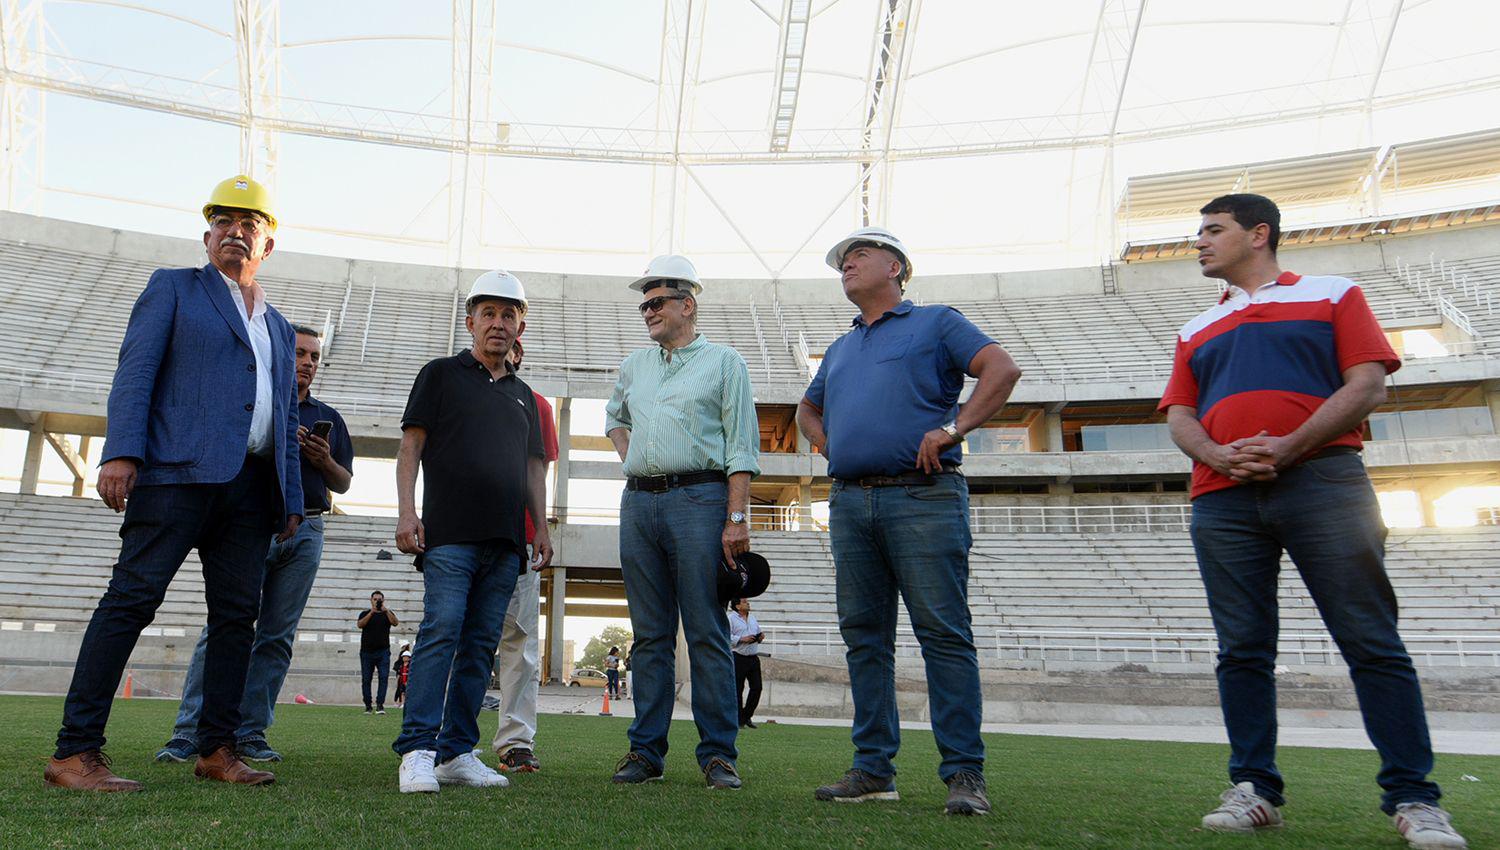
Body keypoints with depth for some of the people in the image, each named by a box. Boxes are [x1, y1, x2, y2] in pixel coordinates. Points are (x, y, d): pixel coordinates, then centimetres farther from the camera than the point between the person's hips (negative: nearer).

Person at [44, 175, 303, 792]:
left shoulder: (277, 326, 27)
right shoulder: (172, 287, 12)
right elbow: (135, 371, -1)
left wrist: (292, 499, 15)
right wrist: (121, 452, -15)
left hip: (252, 485, 6)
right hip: (179, 470, -5)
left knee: (237, 614, 3)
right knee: (131, 599, -9)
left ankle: (216, 749, 9)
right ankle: (74, 752, -7)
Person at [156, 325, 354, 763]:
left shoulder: (329, 418, 20)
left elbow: (343, 484, 19)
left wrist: (325, 461, -2)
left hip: (305, 532, 3)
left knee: (277, 636, 2)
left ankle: (250, 732, 6)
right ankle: (188, 731, -7)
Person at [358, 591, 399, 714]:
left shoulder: (387, 613, 9)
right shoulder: (365, 613, 10)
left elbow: (395, 623, -10)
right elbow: (360, 625, -10)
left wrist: (386, 610, -23)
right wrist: (371, 612, -21)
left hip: (383, 652, -1)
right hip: (367, 652, 1)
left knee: (384, 677, -12)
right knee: (366, 679, 3)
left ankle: (380, 705, -14)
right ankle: (368, 706, 12)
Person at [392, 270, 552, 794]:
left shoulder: (524, 395, 24)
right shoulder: (441, 374, 11)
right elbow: (411, 444, 3)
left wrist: (542, 528, 12)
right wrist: (406, 511, -8)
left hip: (506, 542, 5)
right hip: (450, 533, -4)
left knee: (481, 645, 3)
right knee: (441, 631, -15)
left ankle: (456, 753, 8)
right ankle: (417, 751, -13)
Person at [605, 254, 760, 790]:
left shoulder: (723, 362, 5)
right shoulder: (634, 365, 20)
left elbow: (741, 446, -2)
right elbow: (615, 417, 39)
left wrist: (737, 517, -12)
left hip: (698, 498, -5)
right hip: (638, 503, 5)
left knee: (707, 634, -5)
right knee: (650, 635, 7)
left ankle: (718, 754, 1)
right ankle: (645, 751, 12)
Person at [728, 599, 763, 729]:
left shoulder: (752, 617, 17)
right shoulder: (731, 618, -5)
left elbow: (758, 632, 26)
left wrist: (761, 636, 4)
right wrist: (741, 639, -20)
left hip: (753, 658, 6)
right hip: (739, 658, -6)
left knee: (757, 687, 4)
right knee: (738, 689, 0)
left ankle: (747, 716, 20)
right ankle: (738, 720, 10)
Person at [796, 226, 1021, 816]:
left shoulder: (935, 323, 8)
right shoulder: (840, 349, 25)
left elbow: (1002, 369, -4)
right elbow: (808, 410, 38)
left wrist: (951, 429, -13)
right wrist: (828, 445, 17)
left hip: (923, 498, -6)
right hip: (850, 503, 7)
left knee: (944, 634, -8)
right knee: (864, 637, 6)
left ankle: (964, 774, -3)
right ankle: (873, 768, 13)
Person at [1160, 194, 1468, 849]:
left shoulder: (1333, 295, 13)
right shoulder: (1196, 330, 24)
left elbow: (1368, 384, 1)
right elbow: (1180, 419, 15)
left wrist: (1288, 447, -13)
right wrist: (1221, 456, -7)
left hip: (1322, 482, -3)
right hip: (1223, 500, 4)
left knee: (1372, 642, -5)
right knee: (1243, 650, 2)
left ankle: (1412, 796, 3)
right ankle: (1254, 789, 8)